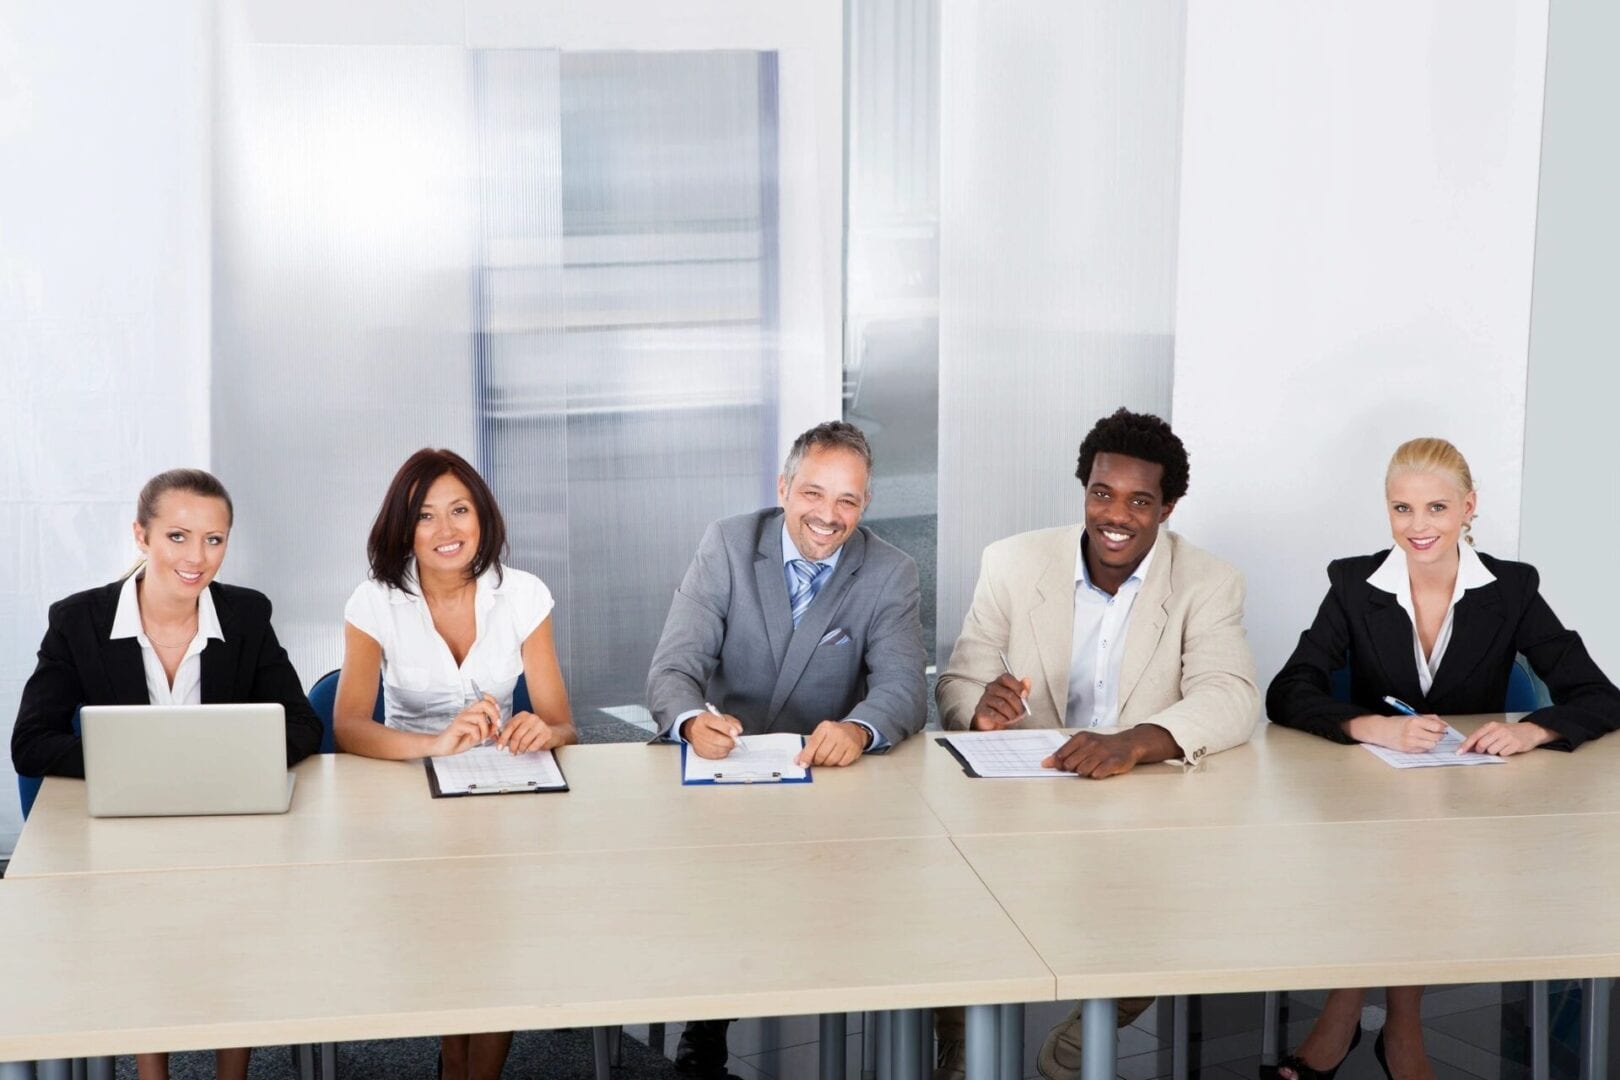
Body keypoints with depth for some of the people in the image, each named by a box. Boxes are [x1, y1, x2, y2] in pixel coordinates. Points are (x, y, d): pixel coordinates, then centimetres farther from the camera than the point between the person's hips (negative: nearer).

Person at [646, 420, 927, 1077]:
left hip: (827, 775, 0)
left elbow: (904, 689, -14)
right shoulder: (727, 545, -3)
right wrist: (692, 720, -36)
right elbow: (673, 668, -11)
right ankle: (704, 1023, -8)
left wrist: (858, 729, -39)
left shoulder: (890, 575, -1)